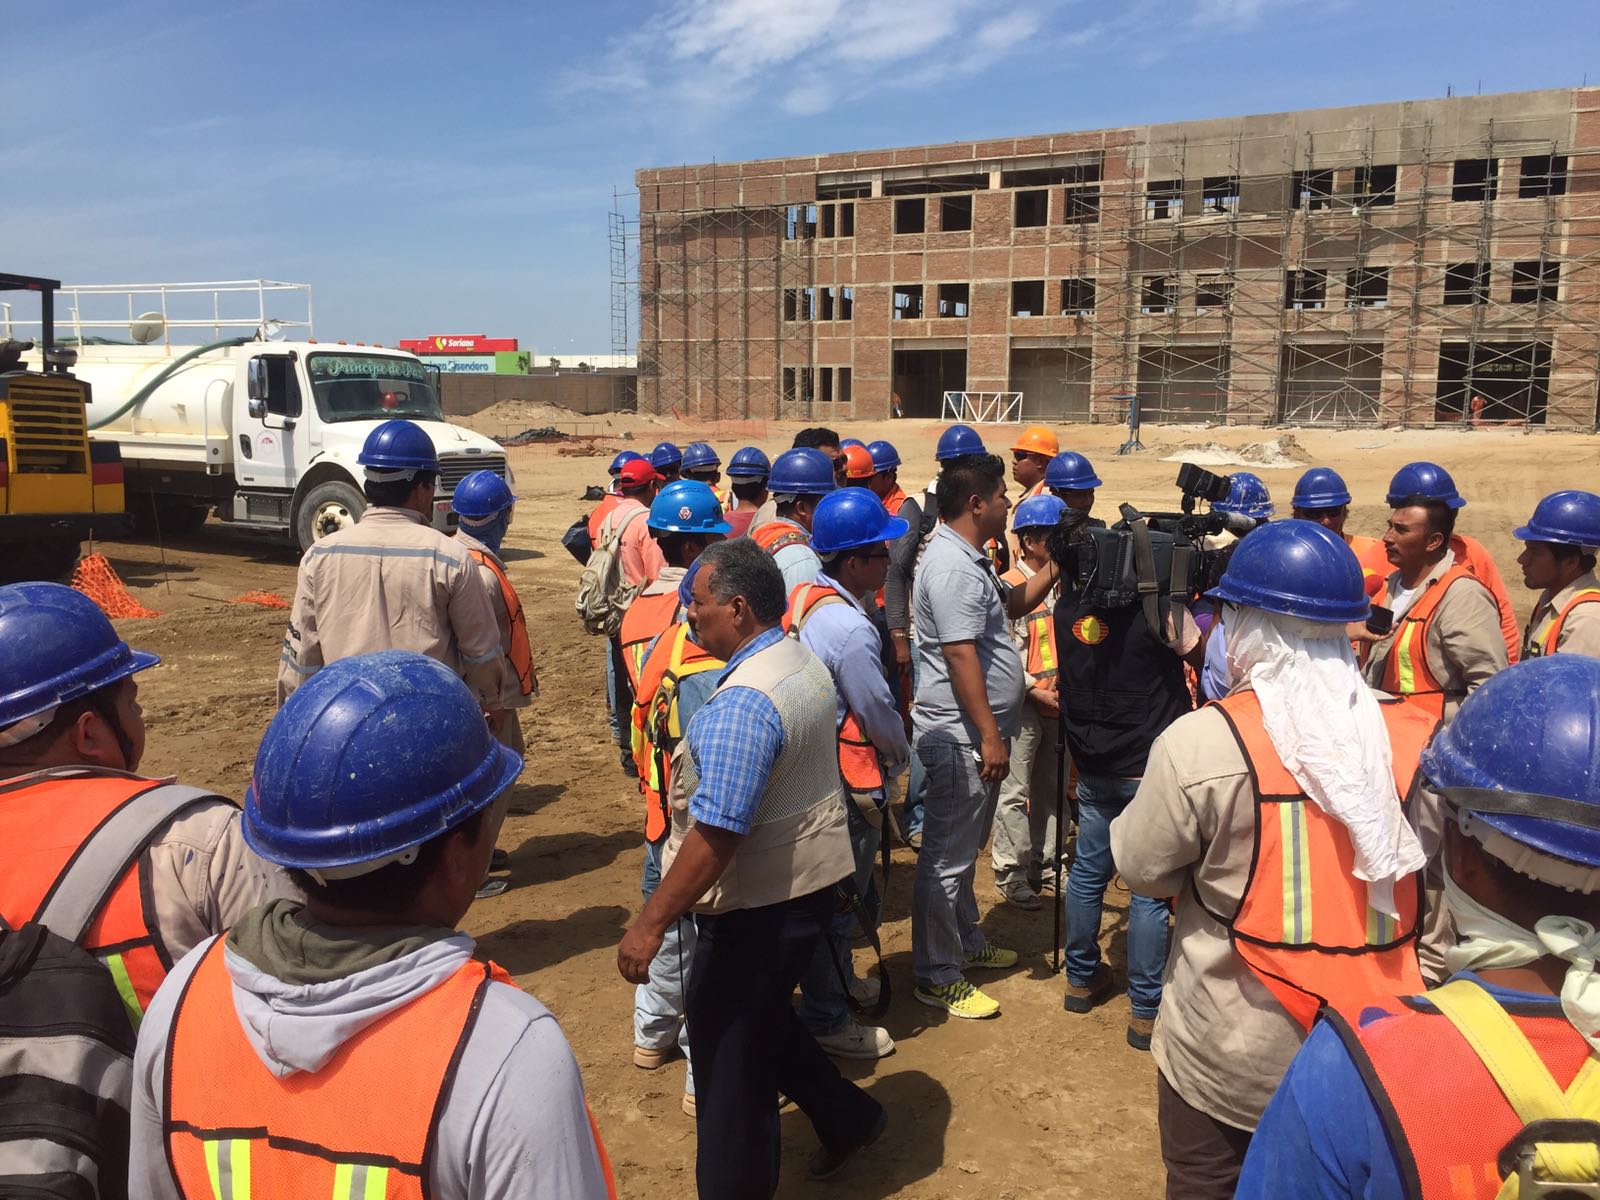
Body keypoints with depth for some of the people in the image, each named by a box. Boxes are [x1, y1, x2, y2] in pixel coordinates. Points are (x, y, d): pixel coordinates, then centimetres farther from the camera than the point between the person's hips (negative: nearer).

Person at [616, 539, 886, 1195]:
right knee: (766, 1024, 28)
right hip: (808, 881, 10)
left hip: (758, 909, -10)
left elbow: (716, 835, -29)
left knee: (731, 1067, 7)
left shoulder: (741, 703, -26)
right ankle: (846, 1117, 41)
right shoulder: (806, 662, 4)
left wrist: (650, 923, -23)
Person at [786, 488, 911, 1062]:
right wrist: (901, 757, 3)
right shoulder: (850, 628, -27)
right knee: (838, 896, 6)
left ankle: (834, 977, 46)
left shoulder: (803, 599, 2)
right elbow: (878, 711, -18)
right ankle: (826, 1020, 21)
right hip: (847, 783, -9)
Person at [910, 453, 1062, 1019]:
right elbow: (961, 656, -25)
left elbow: (1011, 604, 28)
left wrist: (1056, 567, 18)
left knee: (965, 849, 23)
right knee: (947, 857, -1)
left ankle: (966, 944, 38)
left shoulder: (969, 558, 13)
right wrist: (989, 735, -24)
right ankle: (938, 978, 10)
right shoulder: (952, 566, -21)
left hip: (977, 732, 11)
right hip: (962, 736, -11)